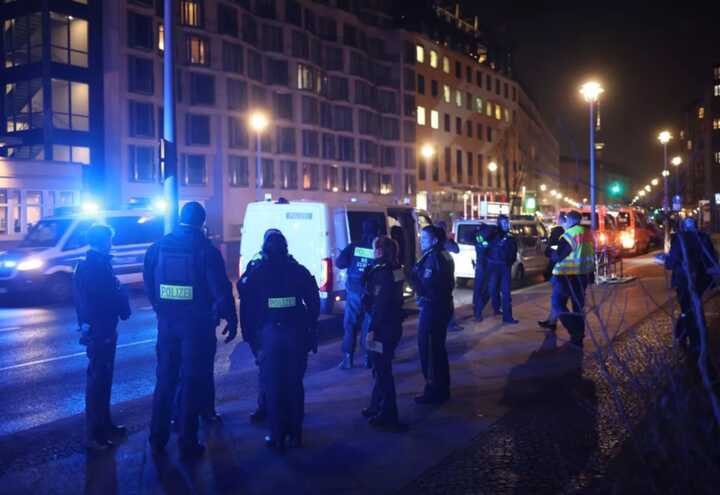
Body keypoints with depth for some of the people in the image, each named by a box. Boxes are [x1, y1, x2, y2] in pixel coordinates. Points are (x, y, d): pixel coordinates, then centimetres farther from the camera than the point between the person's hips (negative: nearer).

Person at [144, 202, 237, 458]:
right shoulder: (206, 249, -11)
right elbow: (221, 289, -14)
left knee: (165, 378, 16)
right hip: (197, 324, -4)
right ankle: (187, 443, 10)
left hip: (167, 323, 4)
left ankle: (158, 438, 23)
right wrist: (231, 320, -4)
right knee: (192, 382, 5)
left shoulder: (158, 247, 2)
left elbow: (149, 284, 10)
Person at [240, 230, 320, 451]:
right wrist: (309, 329, 7)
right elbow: (314, 302, 2)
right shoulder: (299, 270, 5)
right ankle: (295, 434, 18)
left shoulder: (257, 272, 2)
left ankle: (277, 436, 9)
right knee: (294, 385, 12)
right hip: (296, 333, 2)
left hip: (270, 333, -2)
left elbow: (249, 305, -1)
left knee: (273, 386, 7)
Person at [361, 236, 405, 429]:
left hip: (382, 328, -10)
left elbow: (380, 304, -24)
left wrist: (371, 329, -21)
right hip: (392, 325, 10)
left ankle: (388, 415, 12)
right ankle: (376, 407, 34)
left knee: (382, 370, 2)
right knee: (380, 369, 21)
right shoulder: (395, 269, 8)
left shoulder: (382, 272, -20)